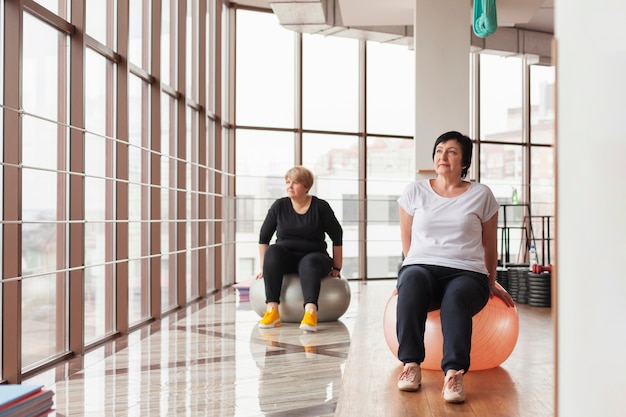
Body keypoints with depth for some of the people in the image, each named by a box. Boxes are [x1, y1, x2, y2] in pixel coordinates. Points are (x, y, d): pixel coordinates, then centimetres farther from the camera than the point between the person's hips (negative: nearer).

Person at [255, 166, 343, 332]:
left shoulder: (320, 207, -5)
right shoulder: (280, 206, 0)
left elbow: (337, 237, 1)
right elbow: (263, 237, 7)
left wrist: (337, 268, 3)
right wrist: (264, 268, 4)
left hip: (314, 257, -2)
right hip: (285, 258, 2)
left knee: (309, 262, -36)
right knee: (273, 250, -31)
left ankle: (311, 311, -56)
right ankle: (272, 310, -38)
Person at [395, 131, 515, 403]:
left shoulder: (481, 195, 8)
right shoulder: (415, 191, 10)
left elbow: (490, 245, 17)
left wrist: (492, 284, 23)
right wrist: (407, 272, 12)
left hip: (467, 272, 0)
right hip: (421, 266, 1)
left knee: (456, 298, -37)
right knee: (412, 281, -37)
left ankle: (453, 374, -47)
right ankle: (411, 364, -35)